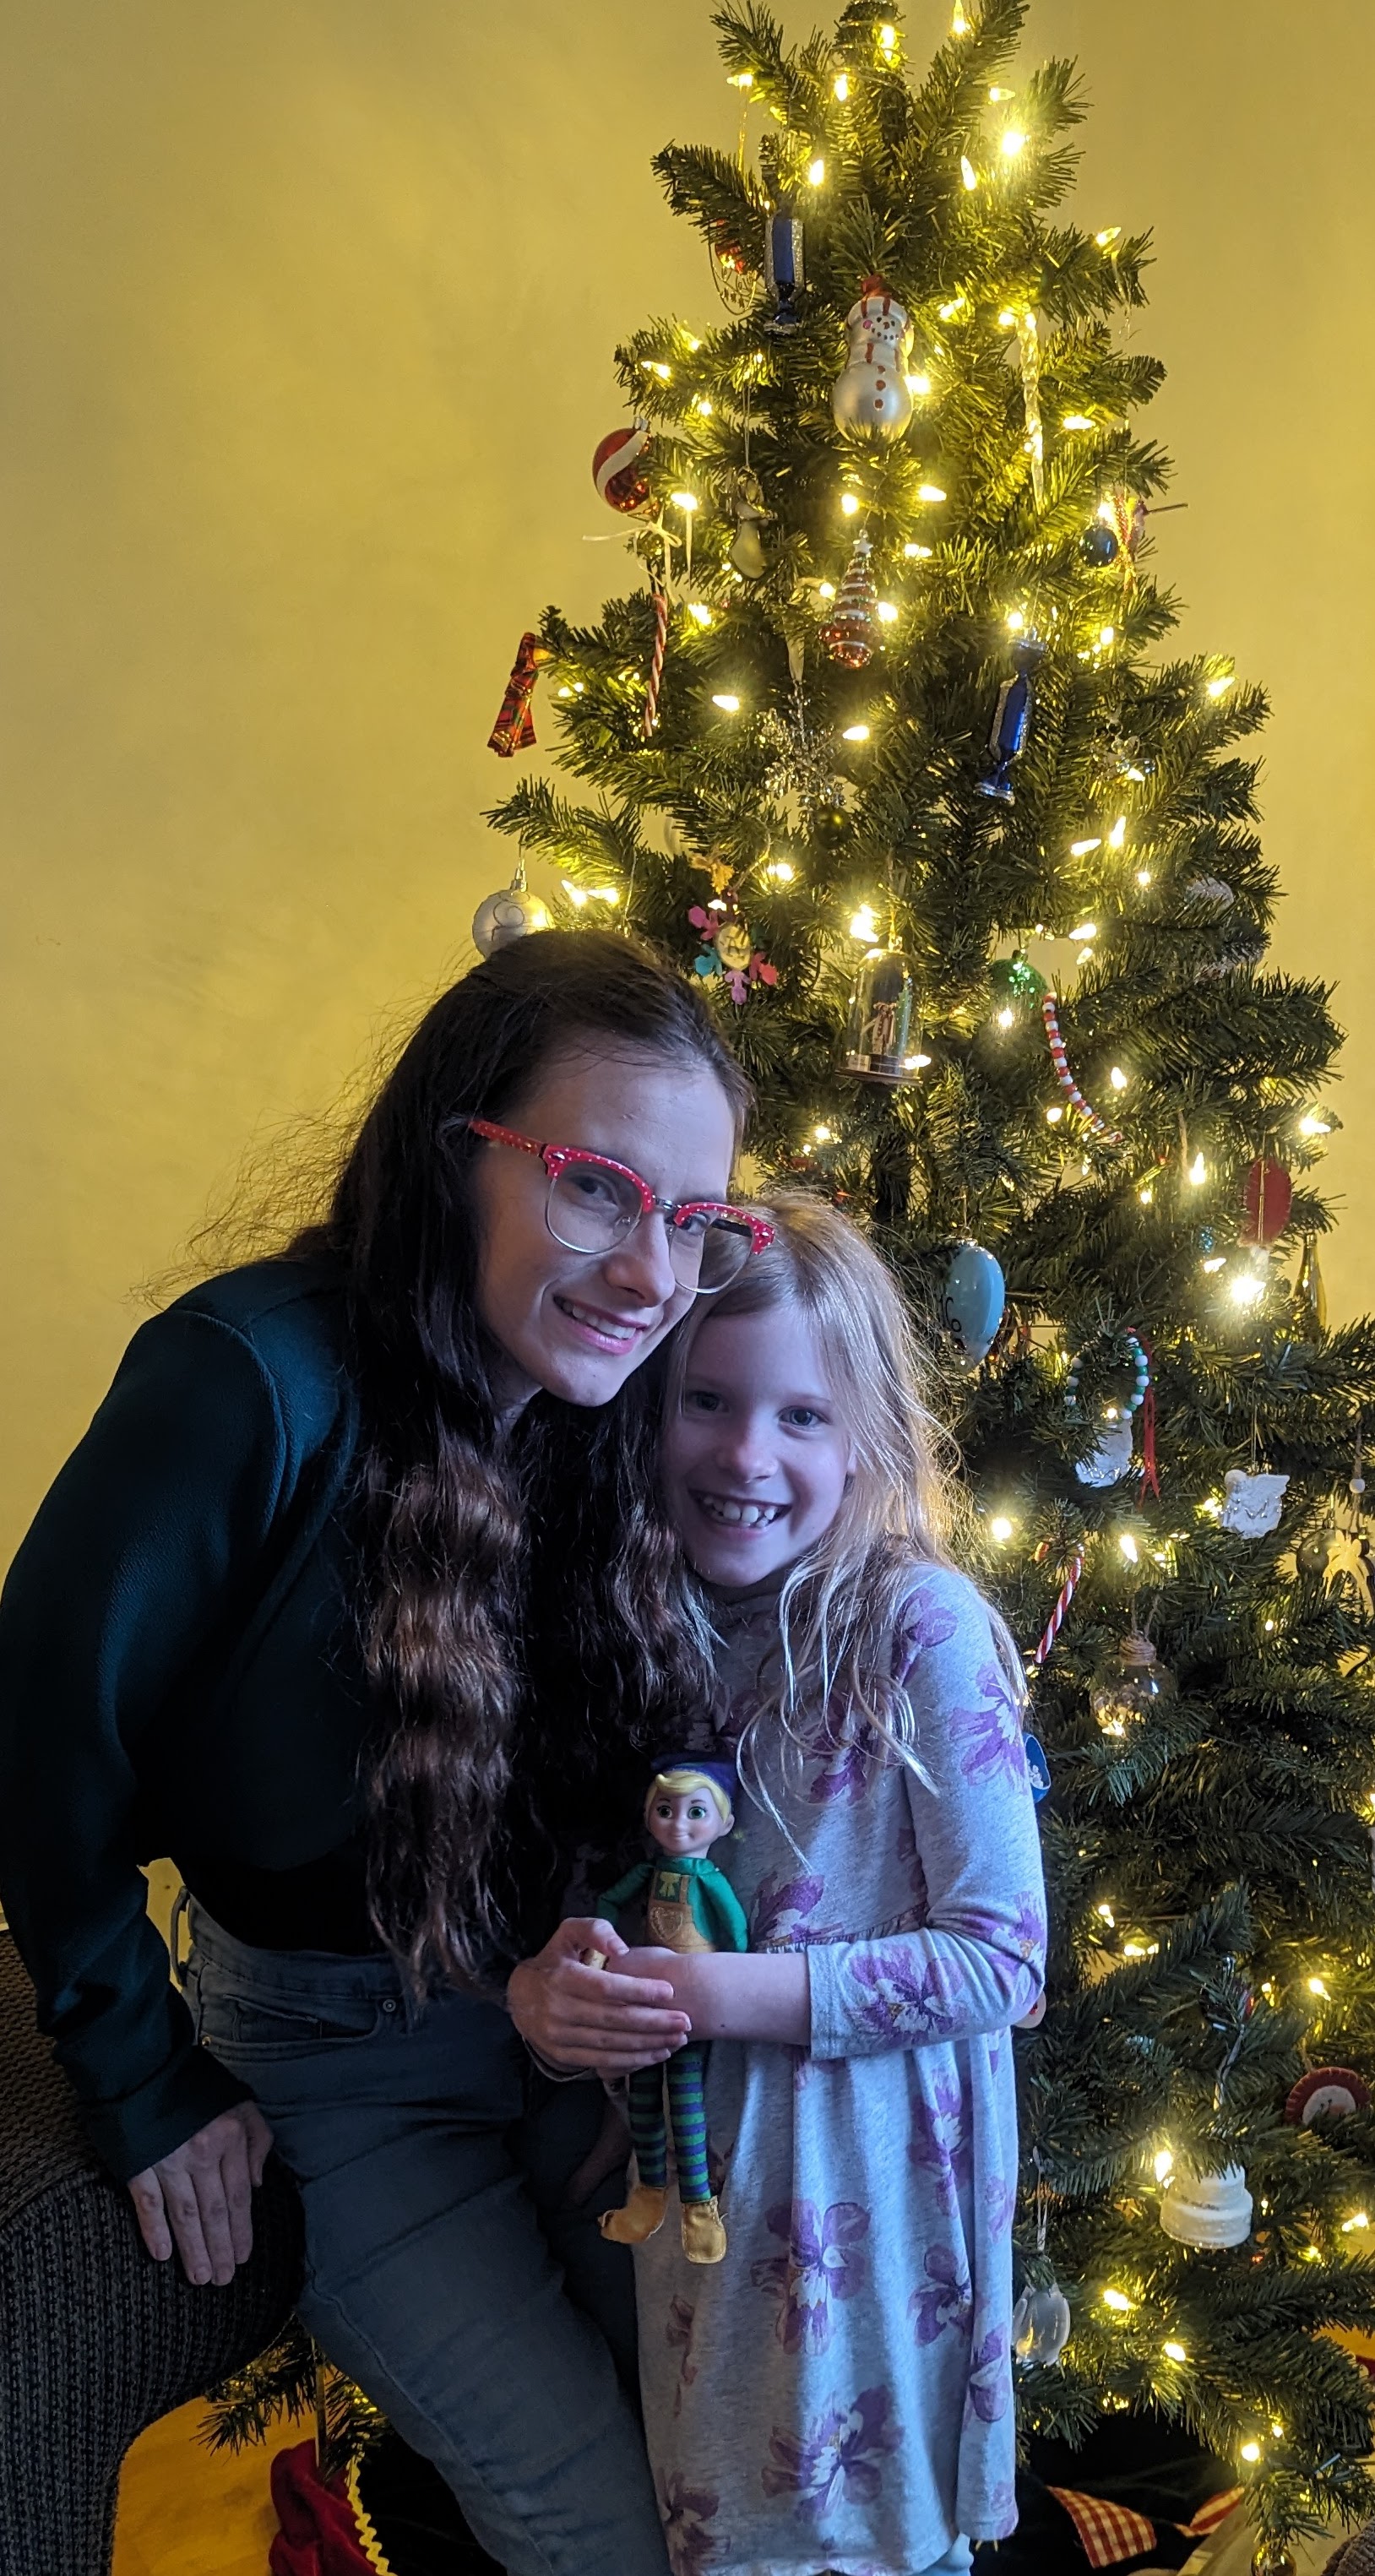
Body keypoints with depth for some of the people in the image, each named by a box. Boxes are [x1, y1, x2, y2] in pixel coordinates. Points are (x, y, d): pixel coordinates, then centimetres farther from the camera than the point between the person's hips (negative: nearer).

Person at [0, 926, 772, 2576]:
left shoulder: (611, 1409, -10)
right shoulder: (255, 1384, -29)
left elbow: (607, 1766, 3)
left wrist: (580, 1966, -17)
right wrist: (148, 2087, -8)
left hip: (559, 2010, 5)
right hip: (338, 2058, -5)